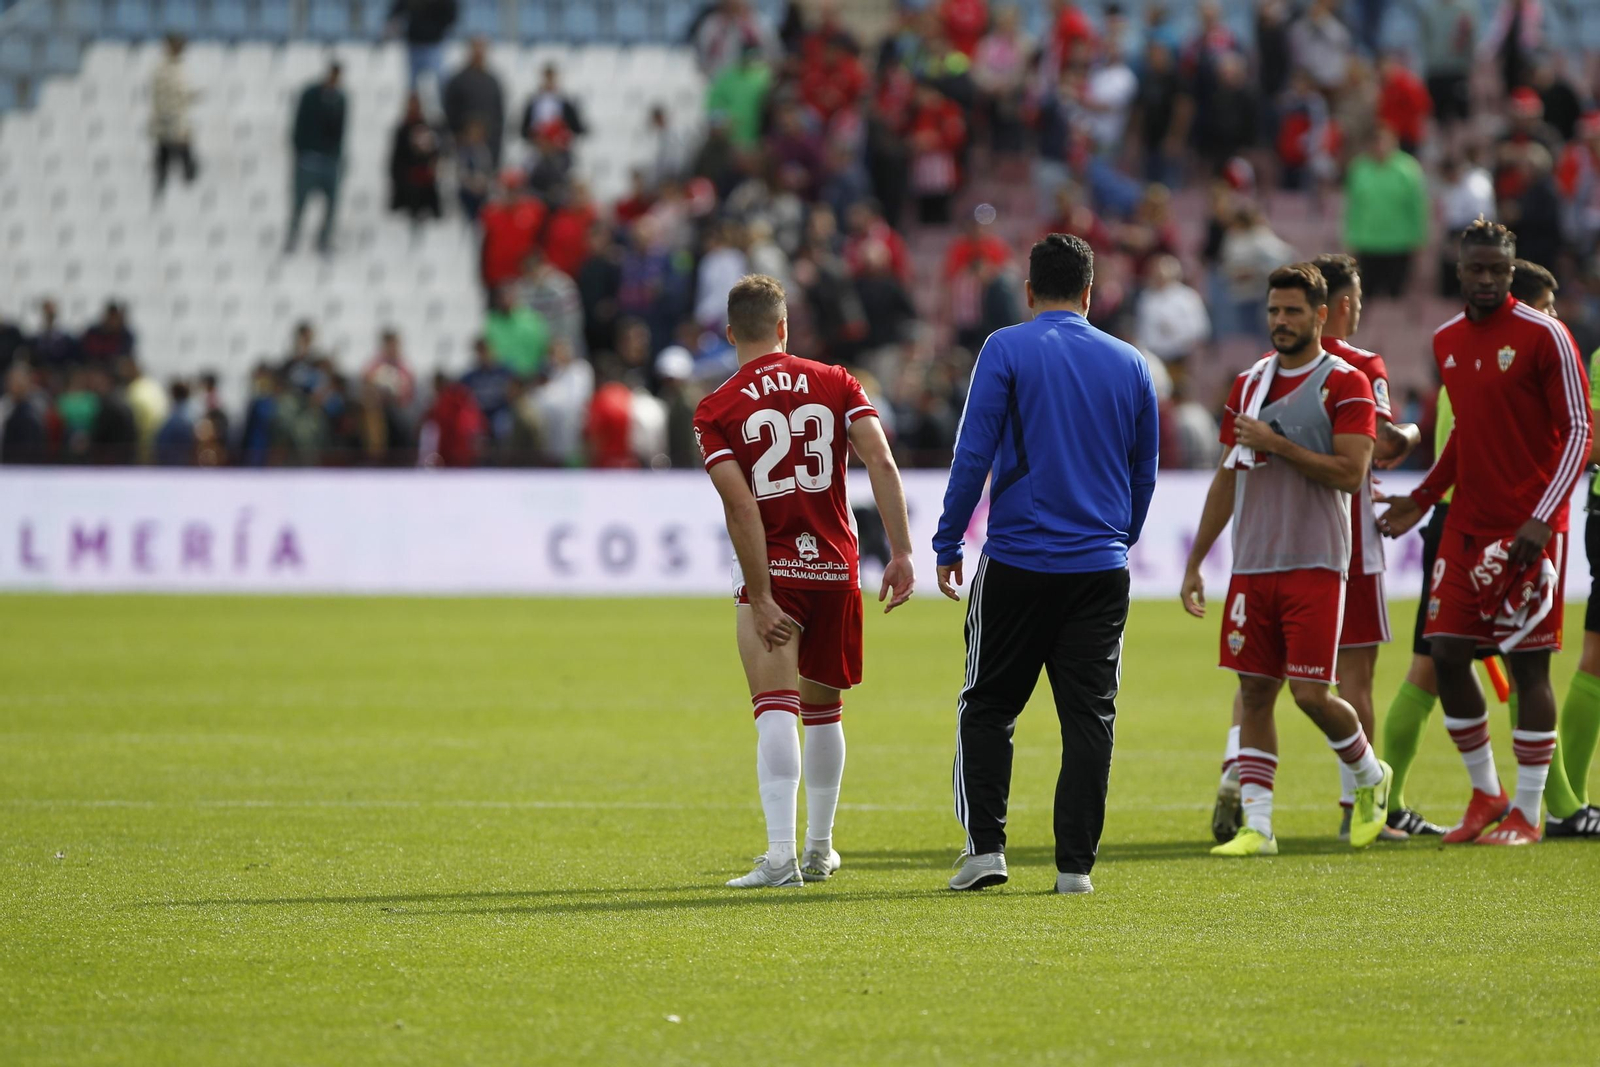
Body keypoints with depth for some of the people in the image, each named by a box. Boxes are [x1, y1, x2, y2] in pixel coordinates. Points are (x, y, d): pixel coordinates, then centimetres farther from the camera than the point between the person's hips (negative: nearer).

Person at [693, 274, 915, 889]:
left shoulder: (715, 410, -4)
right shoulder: (835, 383, 4)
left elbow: (741, 507, -14)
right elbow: (881, 463, -8)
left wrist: (761, 599, -14)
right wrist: (901, 553, -10)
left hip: (773, 570, -3)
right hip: (836, 567, 3)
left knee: (775, 710, -10)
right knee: (823, 710, 18)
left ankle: (781, 855, -24)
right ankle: (819, 851, 28)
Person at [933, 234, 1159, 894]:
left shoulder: (1006, 350, -3)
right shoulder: (1129, 363, 8)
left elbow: (973, 455, -8)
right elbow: (1145, 473, 15)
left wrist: (948, 545, -1)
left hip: (1018, 562, -3)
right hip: (1102, 568, 3)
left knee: (987, 710, 8)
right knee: (1088, 717, 4)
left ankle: (985, 846, -1)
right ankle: (1075, 864, 1)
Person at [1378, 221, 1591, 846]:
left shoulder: (1545, 337, -8)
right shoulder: (1447, 342, 12)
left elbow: (1578, 431, -9)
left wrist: (1541, 519, -17)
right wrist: (1423, 499, 15)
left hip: (1528, 530, -6)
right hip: (1467, 524, 6)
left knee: (1528, 663, -4)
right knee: (1446, 654, 2)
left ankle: (1526, 813, 2)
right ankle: (1486, 794, 18)